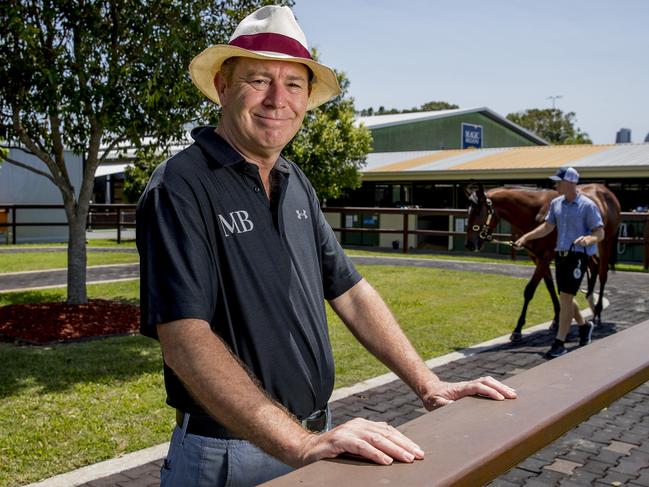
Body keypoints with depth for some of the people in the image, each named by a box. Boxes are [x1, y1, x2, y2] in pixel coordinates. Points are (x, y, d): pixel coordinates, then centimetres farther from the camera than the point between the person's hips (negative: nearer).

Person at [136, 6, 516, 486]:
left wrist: (428, 385, 2)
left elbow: (350, 291, 9)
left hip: (317, 437, 7)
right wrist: (301, 444, -32)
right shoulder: (180, 187, -17)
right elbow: (184, 339, -26)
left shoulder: (296, 184, 6)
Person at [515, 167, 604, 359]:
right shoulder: (556, 203, 8)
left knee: (565, 298, -9)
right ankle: (584, 325, 42)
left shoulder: (587, 205, -11)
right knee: (565, 298, 16)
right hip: (560, 255, 7)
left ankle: (559, 343, -2)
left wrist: (589, 239, -31)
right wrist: (527, 236, 7)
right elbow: (547, 227, 17)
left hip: (577, 256, -7)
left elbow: (600, 232, -10)